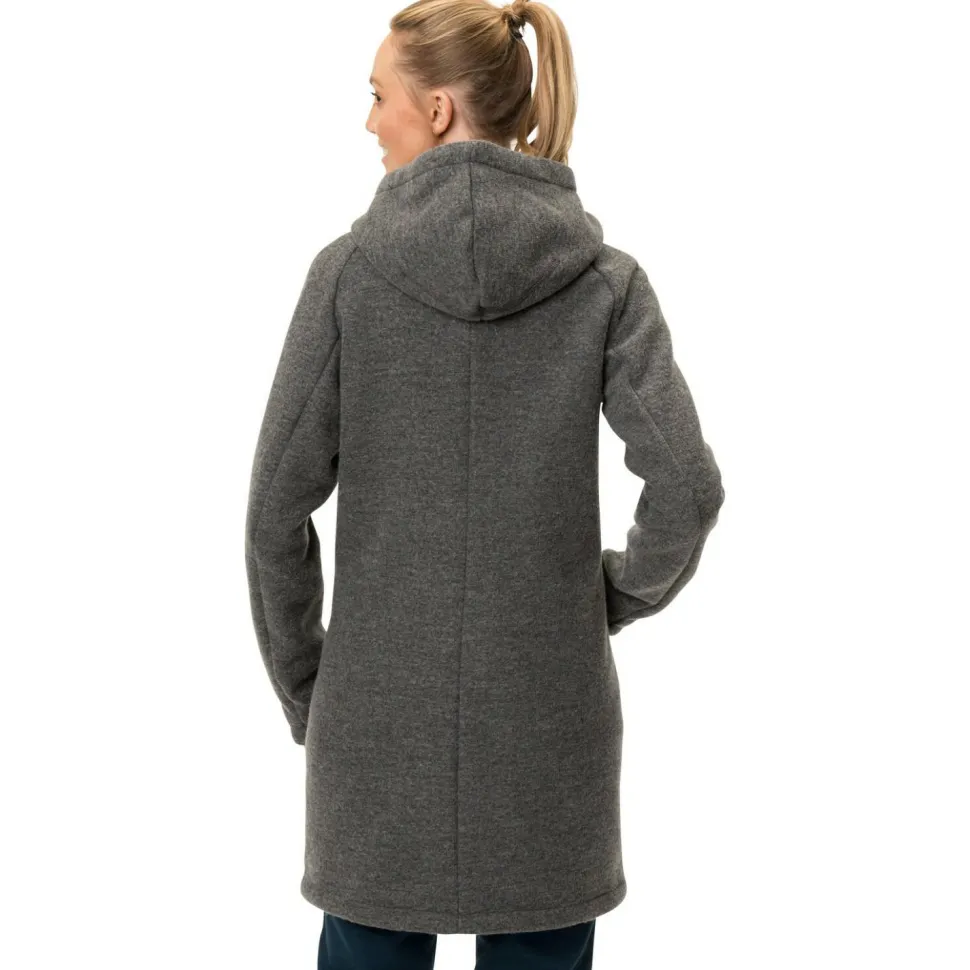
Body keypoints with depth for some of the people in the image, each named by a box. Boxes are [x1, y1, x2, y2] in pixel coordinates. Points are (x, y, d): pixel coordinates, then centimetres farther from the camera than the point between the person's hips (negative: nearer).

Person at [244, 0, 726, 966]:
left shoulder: (348, 270, -8)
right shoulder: (605, 277, -5)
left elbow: (278, 505, -7)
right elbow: (688, 488, -12)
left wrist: (299, 685, 6)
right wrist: (616, 595, 6)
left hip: (381, 706, 0)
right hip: (548, 708, 1)